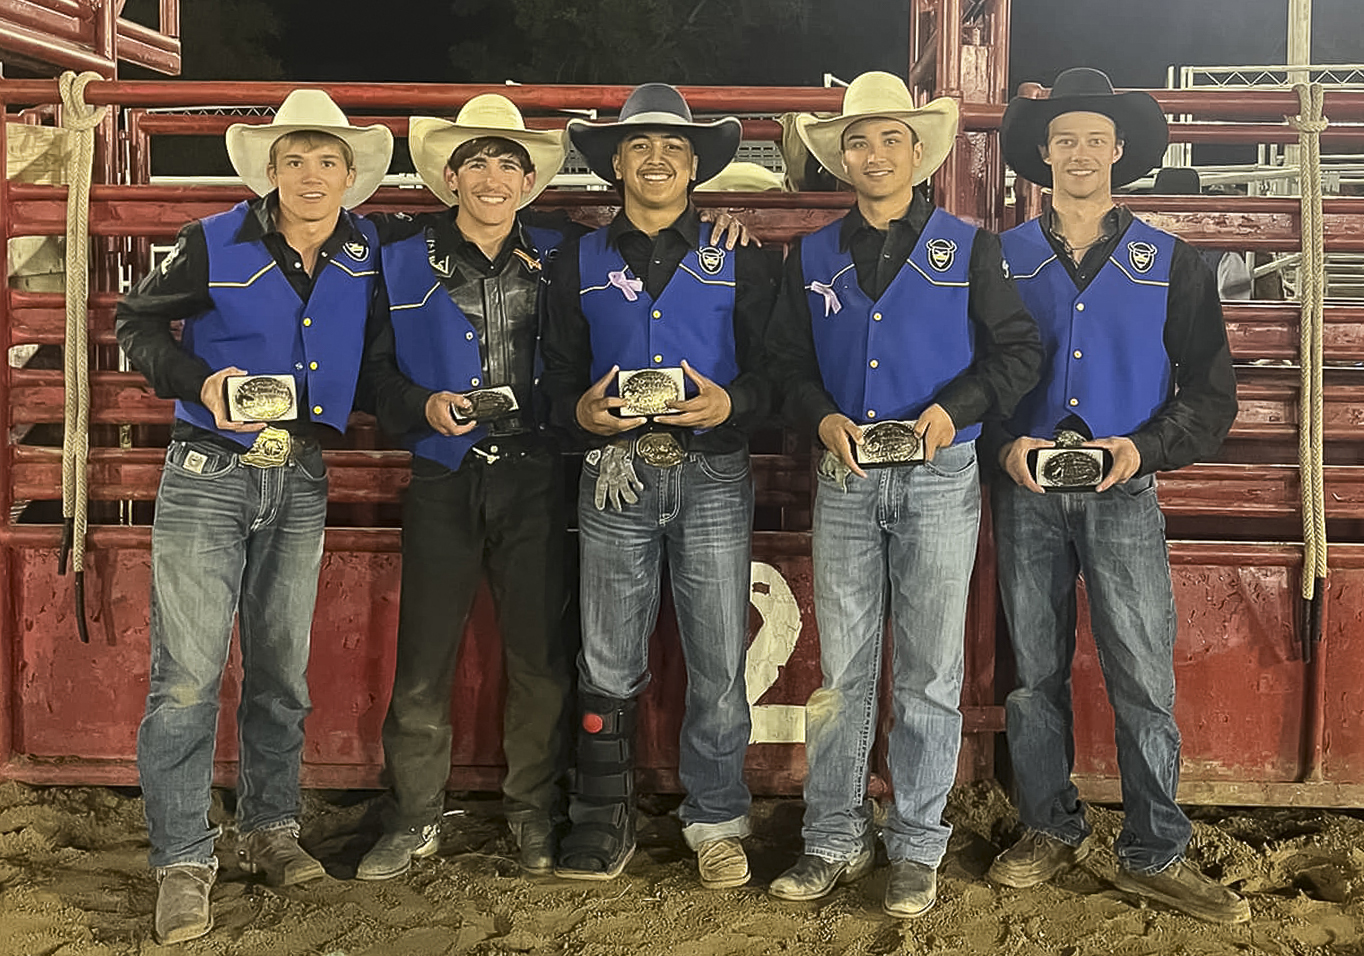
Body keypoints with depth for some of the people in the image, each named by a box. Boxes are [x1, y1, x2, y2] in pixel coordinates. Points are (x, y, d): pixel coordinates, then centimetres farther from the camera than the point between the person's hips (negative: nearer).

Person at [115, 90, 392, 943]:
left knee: (282, 668, 13)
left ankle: (270, 828, 28)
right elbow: (136, 323, 2)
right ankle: (184, 862, 3)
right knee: (188, 674, -6)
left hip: (301, 483, 4)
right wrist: (201, 382, -15)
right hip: (209, 479, -3)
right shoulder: (216, 246, -6)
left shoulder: (367, 253, 4)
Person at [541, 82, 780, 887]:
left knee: (720, 663, 1)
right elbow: (558, 379, 11)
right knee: (609, 663, 4)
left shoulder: (739, 262, 9)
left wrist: (729, 404, -16)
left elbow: (770, 373, 5)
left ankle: (717, 823, 14)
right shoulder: (580, 265, 13)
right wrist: (582, 412, -10)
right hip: (617, 473, 1)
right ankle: (605, 822, 17)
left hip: (713, 474, -1)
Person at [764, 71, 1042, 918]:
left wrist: (954, 408, -14)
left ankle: (917, 848, 14)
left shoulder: (967, 247, 4)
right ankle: (835, 840, 16)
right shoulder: (813, 256, 12)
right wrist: (824, 419, -7)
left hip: (939, 476, -2)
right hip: (846, 478, 2)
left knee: (930, 673, 2)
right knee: (842, 670, 5)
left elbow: (1020, 350, 1)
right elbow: (787, 362, 12)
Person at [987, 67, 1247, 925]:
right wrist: (1005, 444, -9)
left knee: (1145, 676, -3)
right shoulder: (1003, 259, 8)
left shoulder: (1170, 264, 7)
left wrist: (1144, 448, -11)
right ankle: (1051, 830, 21)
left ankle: (1155, 854, 8)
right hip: (1026, 491, 1)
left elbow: (1211, 389, 4)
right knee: (1032, 670, 7)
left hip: (1122, 493, -1)